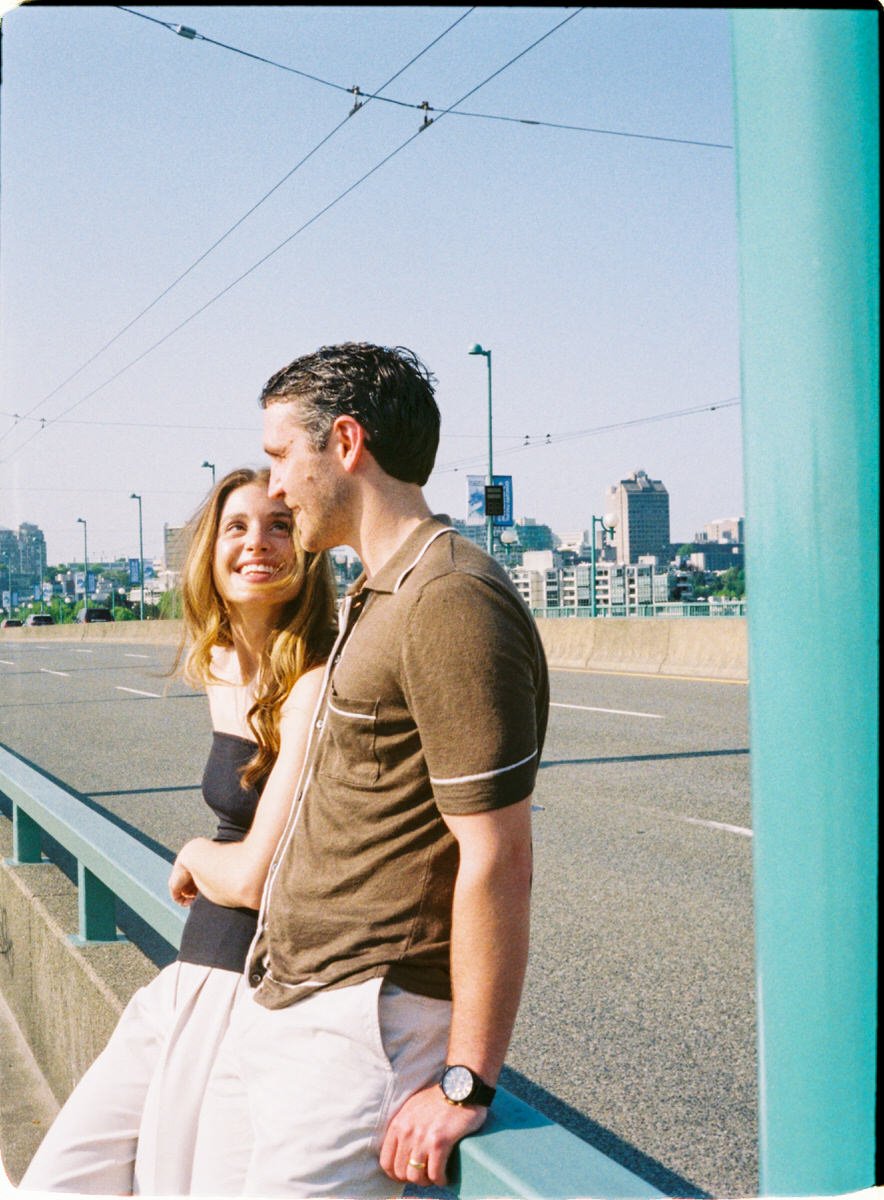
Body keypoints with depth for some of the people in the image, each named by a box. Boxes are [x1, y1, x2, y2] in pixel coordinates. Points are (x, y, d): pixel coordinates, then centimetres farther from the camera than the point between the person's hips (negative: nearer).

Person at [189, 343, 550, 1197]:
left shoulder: (451, 604, -19)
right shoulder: (373, 603, 14)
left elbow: (498, 861, -22)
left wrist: (465, 1084, -19)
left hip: (365, 1023, -9)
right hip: (270, 1001, 10)